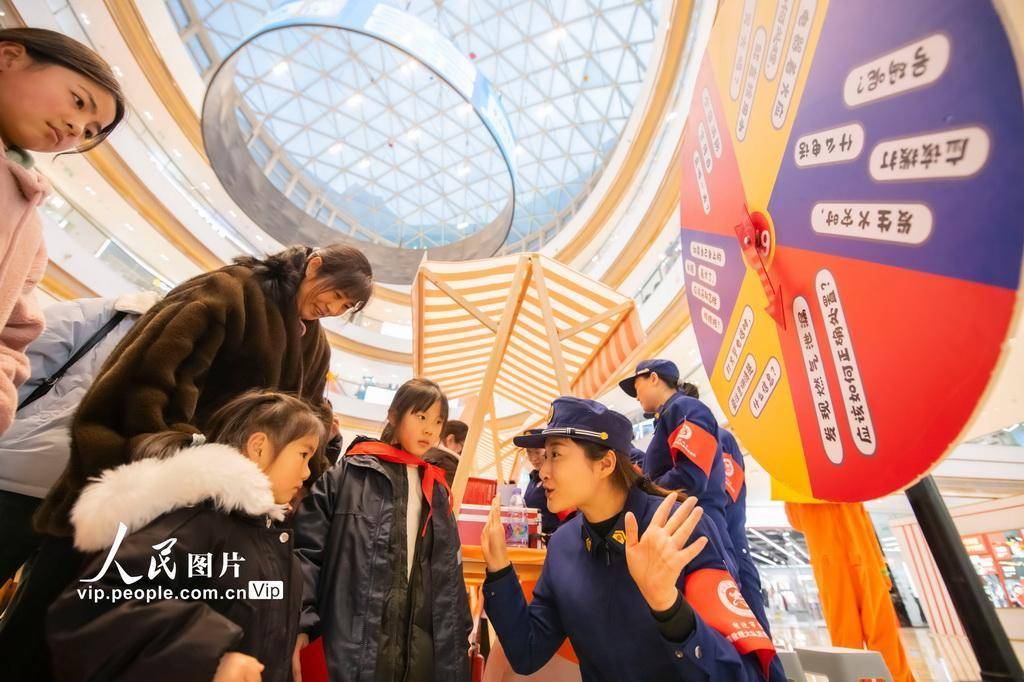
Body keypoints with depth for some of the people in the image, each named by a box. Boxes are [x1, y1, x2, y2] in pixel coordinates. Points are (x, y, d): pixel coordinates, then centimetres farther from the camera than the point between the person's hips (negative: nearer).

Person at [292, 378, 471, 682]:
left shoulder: (437, 491, 11)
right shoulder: (349, 473, -4)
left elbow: (449, 571, 14)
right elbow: (307, 548, -8)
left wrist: (460, 634, 11)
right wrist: (299, 623, -17)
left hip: (425, 642, 5)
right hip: (359, 642, -4)